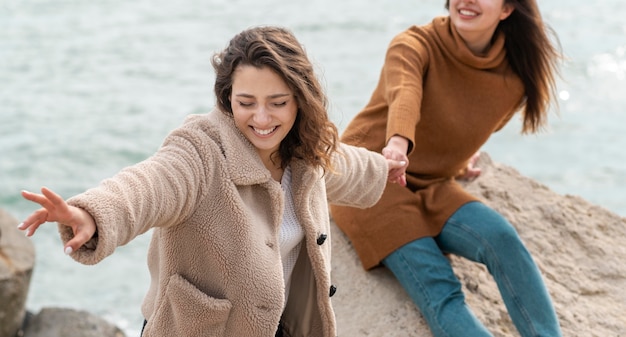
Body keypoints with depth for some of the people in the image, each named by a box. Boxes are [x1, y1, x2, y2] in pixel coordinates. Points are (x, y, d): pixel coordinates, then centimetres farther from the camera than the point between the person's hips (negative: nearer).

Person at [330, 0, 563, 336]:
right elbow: (404, 95, -40)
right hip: (369, 178, -4)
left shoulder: (516, 77, -2)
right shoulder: (416, 44, -15)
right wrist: (398, 143, -57)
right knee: (438, 289, -25)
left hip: (432, 187, 4)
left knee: (500, 236, -27)